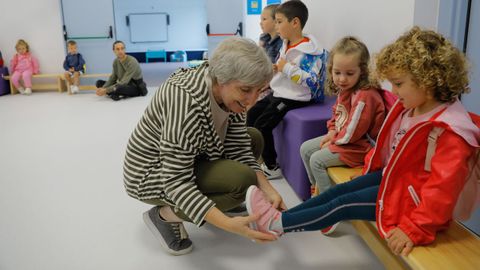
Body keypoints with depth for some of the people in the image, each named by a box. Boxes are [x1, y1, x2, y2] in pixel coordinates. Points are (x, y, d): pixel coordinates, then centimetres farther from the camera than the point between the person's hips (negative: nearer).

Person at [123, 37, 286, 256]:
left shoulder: (230, 92, -12)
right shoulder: (187, 100, -36)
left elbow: (239, 150, -9)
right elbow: (176, 181, -35)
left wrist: (268, 191, -23)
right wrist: (228, 224, -43)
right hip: (152, 172, -8)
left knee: (254, 139, 2)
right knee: (242, 180, -23)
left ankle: (204, 205, 11)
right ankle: (164, 214, -5)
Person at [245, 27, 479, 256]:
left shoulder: (449, 131, -30)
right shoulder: (410, 108, -1)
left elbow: (443, 188, -33)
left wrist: (415, 230, -34)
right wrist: (372, 168, 21)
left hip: (410, 196, -9)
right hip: (394, 175, 9)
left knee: (343, 205, -11)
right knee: (341, 189, 2)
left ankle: (276, 224, -4)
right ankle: (280, 218, 5)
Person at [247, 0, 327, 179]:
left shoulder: (308, 51, -22)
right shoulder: (285, 44, 8)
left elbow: (312, 82, -29)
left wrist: (287, 68, -26)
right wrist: (274, 69, 0)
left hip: (293, 98, -10)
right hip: (278, 93, 10)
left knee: (262, 125, -15)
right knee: (252, 113, 15)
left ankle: (272, 168, 0)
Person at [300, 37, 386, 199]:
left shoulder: (365, 96, -27)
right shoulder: (344, 89, 2)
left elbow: (353, 131, -26)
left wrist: (333, 141, -13)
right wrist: (332, 132, 0)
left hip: (359, 145, -10)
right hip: (341, 137, 10)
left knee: (317, 160, -17)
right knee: (305, 149, 9)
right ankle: (317, 186, 23)